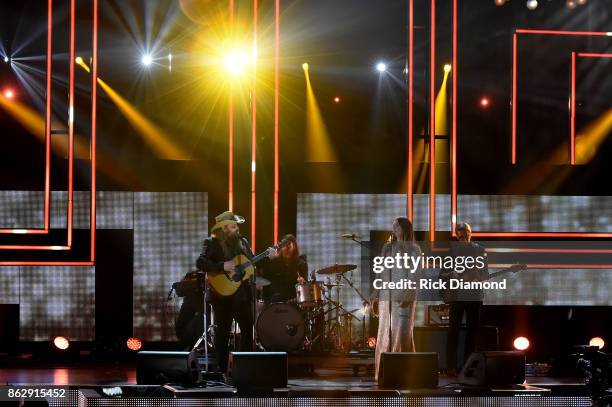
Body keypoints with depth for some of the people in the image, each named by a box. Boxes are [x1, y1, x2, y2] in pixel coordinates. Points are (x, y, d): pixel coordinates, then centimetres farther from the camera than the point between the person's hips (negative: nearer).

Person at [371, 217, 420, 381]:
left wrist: (406, 295, -18)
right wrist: (376, 294, 10)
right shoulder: (387, 247, 18)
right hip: (386, 296, 5)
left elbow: (413, 274, -6)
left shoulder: (414, 249, 3)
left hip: (404, 297, -5)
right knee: (384, 332, 2)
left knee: (403, 332, -8)